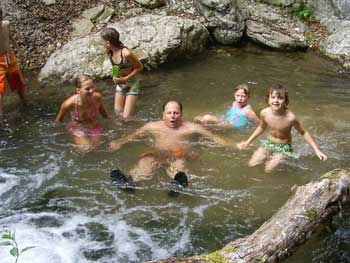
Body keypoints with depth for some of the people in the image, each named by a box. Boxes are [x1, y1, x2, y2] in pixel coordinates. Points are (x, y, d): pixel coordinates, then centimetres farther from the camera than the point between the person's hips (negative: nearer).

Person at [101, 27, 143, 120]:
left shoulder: (126, 53, -29)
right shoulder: (109, 52, -7)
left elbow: (139, 67, -16)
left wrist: (125, 79, -18)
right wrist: (117, 79, -6)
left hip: (131, 84, -7)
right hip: (120, 84, 7)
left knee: (127, 116, -10)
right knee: (118, 111, 7)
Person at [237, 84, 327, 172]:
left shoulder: (290, 117, -29)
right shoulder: (264, 113, -18)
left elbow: (304, 133, -12)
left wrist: (316, 150, -15)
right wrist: (248, 142, 9)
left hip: (284, 147, -4)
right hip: (268, 144, 4)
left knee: (269, 170, -16)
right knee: (251, 164, -2)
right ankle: (272, 160, 23)